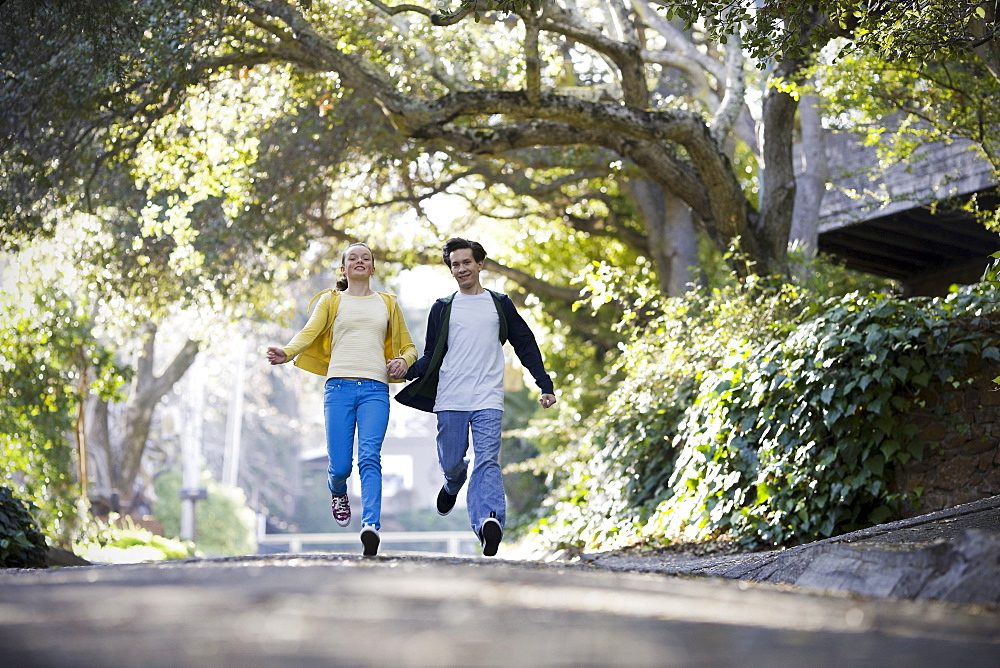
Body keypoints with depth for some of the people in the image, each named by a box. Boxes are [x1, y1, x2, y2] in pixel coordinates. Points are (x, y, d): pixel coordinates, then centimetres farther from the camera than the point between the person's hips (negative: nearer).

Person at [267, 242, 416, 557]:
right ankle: (337, 492, 33)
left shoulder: (387, 304, 20)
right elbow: (309, 332, -2)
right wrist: (286, 352, -24)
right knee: (340, 465, -3)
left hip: (375, 389, 0)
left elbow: (408, 346, 25)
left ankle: (371, 525, -31)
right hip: (339, 386, 0)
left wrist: (404, 361, 1)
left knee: (369, 456, -19)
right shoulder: (331, 301, 15)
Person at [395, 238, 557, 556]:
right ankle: (453, 485, 41)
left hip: (488, 401, -2)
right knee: (450, 463, 6)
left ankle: (490, 520, -35)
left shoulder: (500, 304, 13)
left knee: (487, 461, -17)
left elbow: (526, 345, 16)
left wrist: (545, 385, 7)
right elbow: (432, 357, 13)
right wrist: (408, 371, -8)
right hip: (450, 400, 2)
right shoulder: (442, 308, 14)